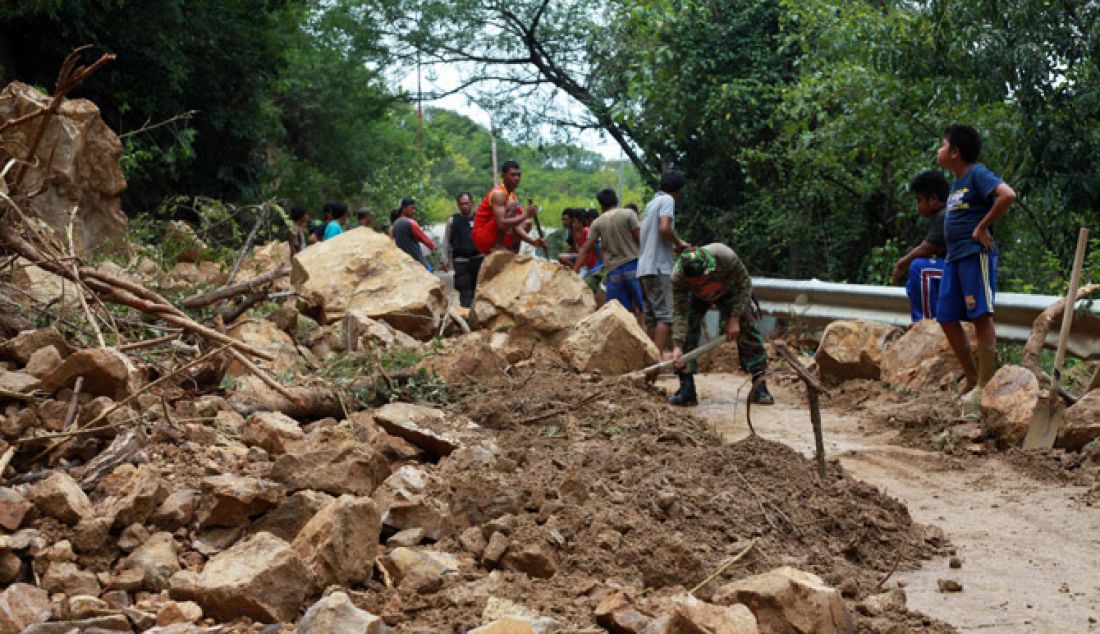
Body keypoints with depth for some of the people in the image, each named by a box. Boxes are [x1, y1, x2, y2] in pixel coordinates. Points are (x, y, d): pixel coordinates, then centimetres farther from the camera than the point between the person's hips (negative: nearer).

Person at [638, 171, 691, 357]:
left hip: (644, 267, 9)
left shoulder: (651, 203, 21)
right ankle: (660, 356, -19)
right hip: (659, 267, -9)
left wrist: (673, 246, 21)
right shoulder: (667, 200, -5)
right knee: (664, 315, -12)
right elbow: (665, 228, -20)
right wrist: (679, 243, -4)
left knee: (651, 315, 10)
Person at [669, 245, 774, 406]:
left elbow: (744, 284, -25)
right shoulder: (678, 276, -39)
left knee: (747, 331, -13)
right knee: (685, 333, -16)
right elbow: (679, 313, -33)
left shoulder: (726, 257, -42)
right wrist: (677, 346, -44)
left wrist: (735, 318, -28)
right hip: (697, 297, 1)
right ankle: (687, 390, -9)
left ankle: (759, 385, -7)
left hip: (729, 291, -1)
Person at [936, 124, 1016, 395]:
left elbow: (1007, 195, -24)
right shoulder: (957, 182, 18)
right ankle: (972, 378, 17)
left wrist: (983, 227, -18)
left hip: (976, 254, -10)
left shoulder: (978, 174, -8)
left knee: (981, 316, -8)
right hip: (954, 257, 10)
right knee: (946, 318, 8)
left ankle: (984, 384, -6)